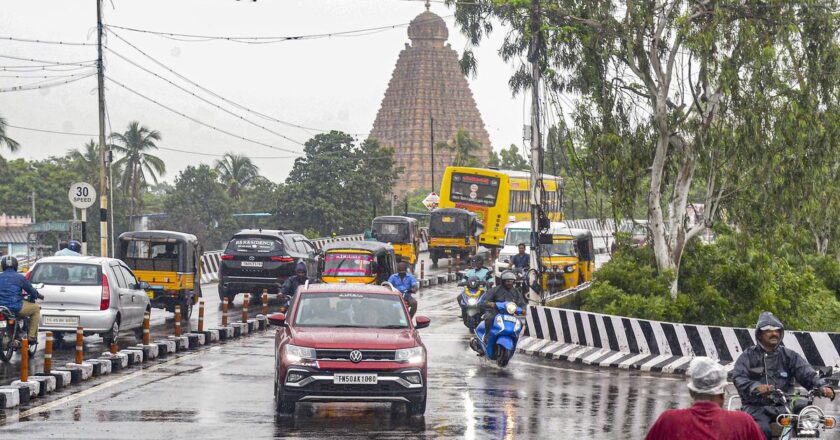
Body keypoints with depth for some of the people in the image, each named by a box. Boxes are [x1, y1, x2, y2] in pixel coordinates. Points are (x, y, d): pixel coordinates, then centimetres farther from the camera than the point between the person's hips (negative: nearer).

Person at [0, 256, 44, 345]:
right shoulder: (20, 277, -2)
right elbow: (31, 291, 5)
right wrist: (39, 296, 27)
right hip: (16, 307, -5)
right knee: (36, 308, 19)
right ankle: (32, 336, 11)